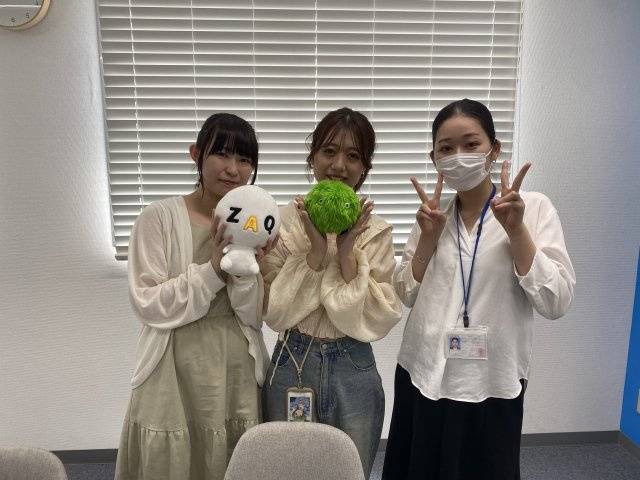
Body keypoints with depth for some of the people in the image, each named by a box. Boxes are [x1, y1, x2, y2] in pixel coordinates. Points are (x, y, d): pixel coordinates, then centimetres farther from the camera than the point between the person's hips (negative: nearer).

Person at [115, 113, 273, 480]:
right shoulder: (159, 217, -8)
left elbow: (255, 316, -2)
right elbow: (148, 305, -13)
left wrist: (245, 270, -20)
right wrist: (213, 270, -23)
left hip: (238, 373, 3)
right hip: (175, 374, -2)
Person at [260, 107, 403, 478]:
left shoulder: (376, 231, -3)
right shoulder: (283, 221, -6)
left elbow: (378, 320, -10)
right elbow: (274, 312, -11)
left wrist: (347, 253, -18)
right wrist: (315, 251, -20)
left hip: (354, 373, 1)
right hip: (291, 368, 0)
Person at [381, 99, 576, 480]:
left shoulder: (534, 208, -7)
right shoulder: (433, 214, 4)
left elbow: (557, 302, -12)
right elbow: (407, 295, 3)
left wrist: (516, 230, -20)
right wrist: (429, 237, -10)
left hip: (492, 384, -3)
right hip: (423, 377, 3)